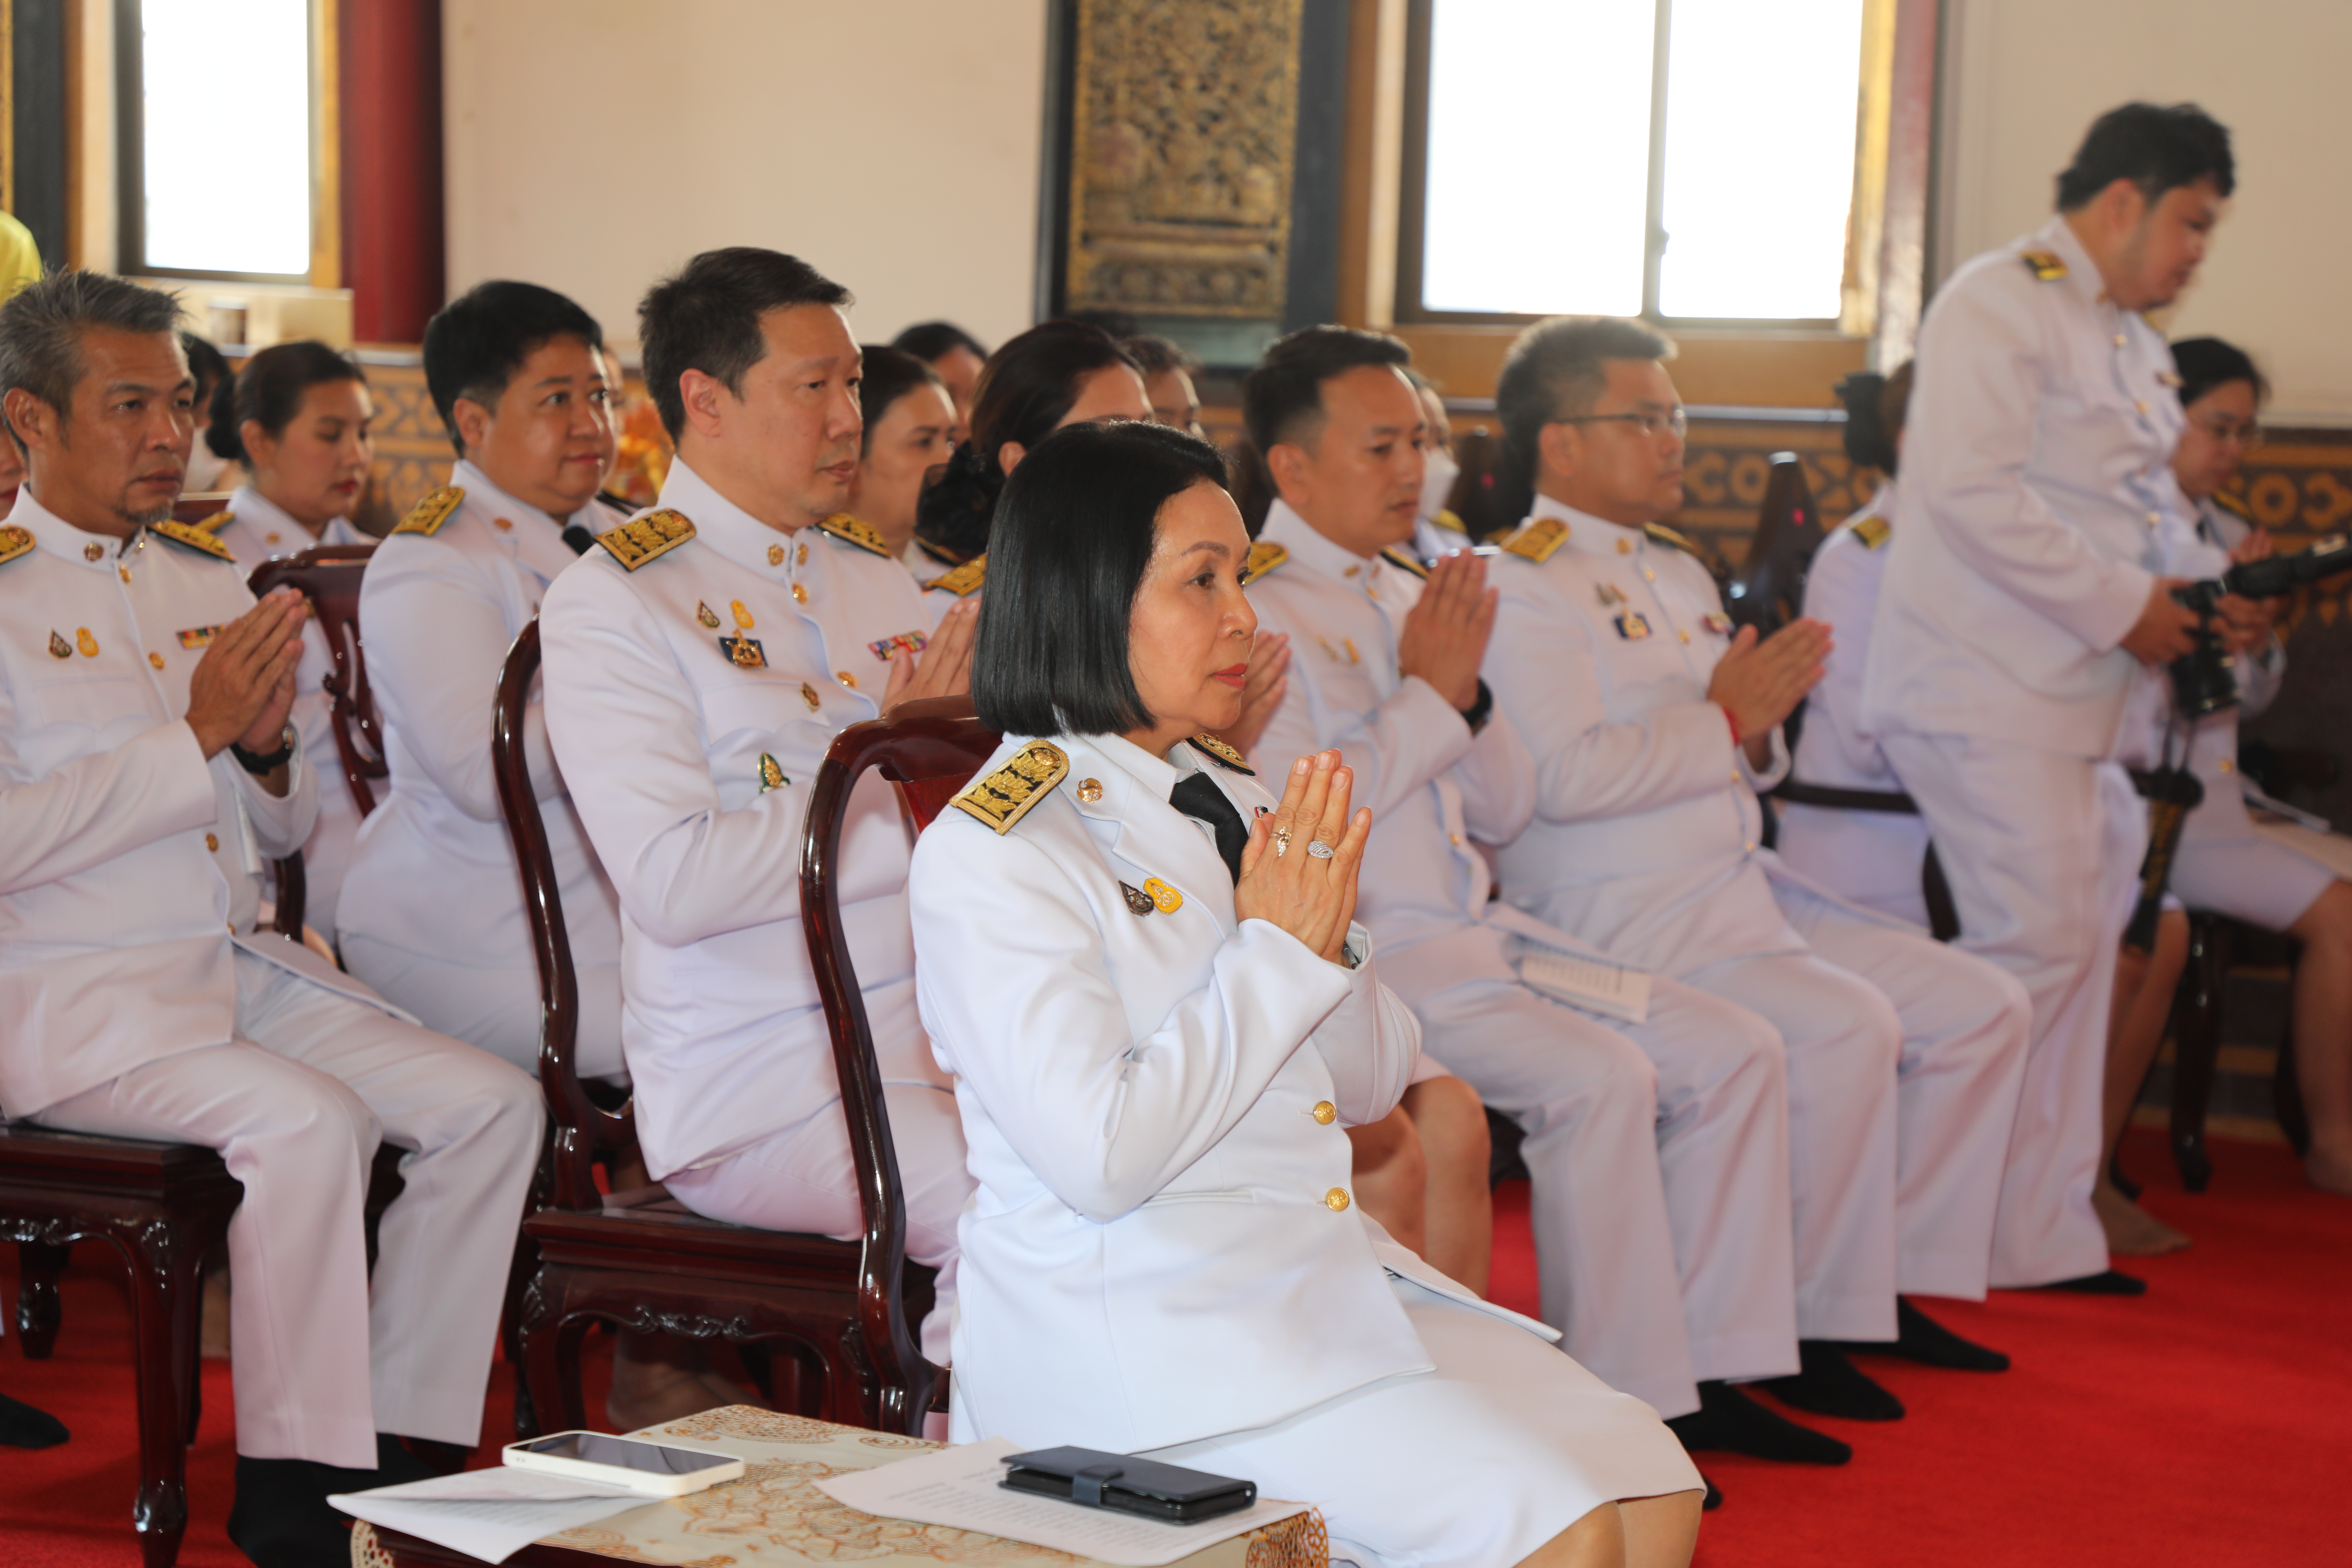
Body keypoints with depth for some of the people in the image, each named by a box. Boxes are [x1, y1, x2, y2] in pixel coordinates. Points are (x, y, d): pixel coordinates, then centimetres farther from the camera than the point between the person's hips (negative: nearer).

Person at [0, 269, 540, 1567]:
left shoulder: (206, 577, 16)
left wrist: (268, 746, -2)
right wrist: (195, 734, -17)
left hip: (241, 968, 7)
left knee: (493, 1104, -9)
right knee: (307, 1117, -31)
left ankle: (391, 1450, -4)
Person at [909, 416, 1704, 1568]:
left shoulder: (1228, 804, 13)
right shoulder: (988, 854, -11)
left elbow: (1369, 1087, 17)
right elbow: (1099, 1157, -21)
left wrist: (1329, 939, -4)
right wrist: (1278, 953, -13)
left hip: (1323, 1275, 8)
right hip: (1135, 1325, -8)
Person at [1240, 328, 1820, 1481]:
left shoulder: (1411, 594, 18)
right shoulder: (1256, 606, -7)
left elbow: (1504, 810, 18)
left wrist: (1468, 694, -1)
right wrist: (1429, 695, -11)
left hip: (1473, 934, 9)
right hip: (1362, 950, -9)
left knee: (1734, 1051, -2)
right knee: (1600, 1076, -27)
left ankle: (1707, 1363, 3)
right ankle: (1618, 1401, -17)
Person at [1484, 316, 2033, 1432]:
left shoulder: (1680, 574, 22)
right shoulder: (1524, 587, -8)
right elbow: (1565, 776, -21)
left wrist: (1763, 722, 4)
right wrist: (1722, 719, -15)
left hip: (1743, 889, 10)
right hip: (1617, 920, -10)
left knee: (1983, 1008, 2)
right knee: (1847, 1029, -29)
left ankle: (1893, 1280, 11)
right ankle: (1804, 1322, -15)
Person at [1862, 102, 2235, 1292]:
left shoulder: (2130, 340, 22)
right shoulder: (2000, 304, -10)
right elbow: (1973, 491, -21)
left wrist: (2196, 600, 9)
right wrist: (2124, 606, -17)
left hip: (2068, 693, 10)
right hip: (1985, 690, -10)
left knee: (2077, 945, 10)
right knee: (2037, 947, -12)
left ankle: (2042, 1238, 17)